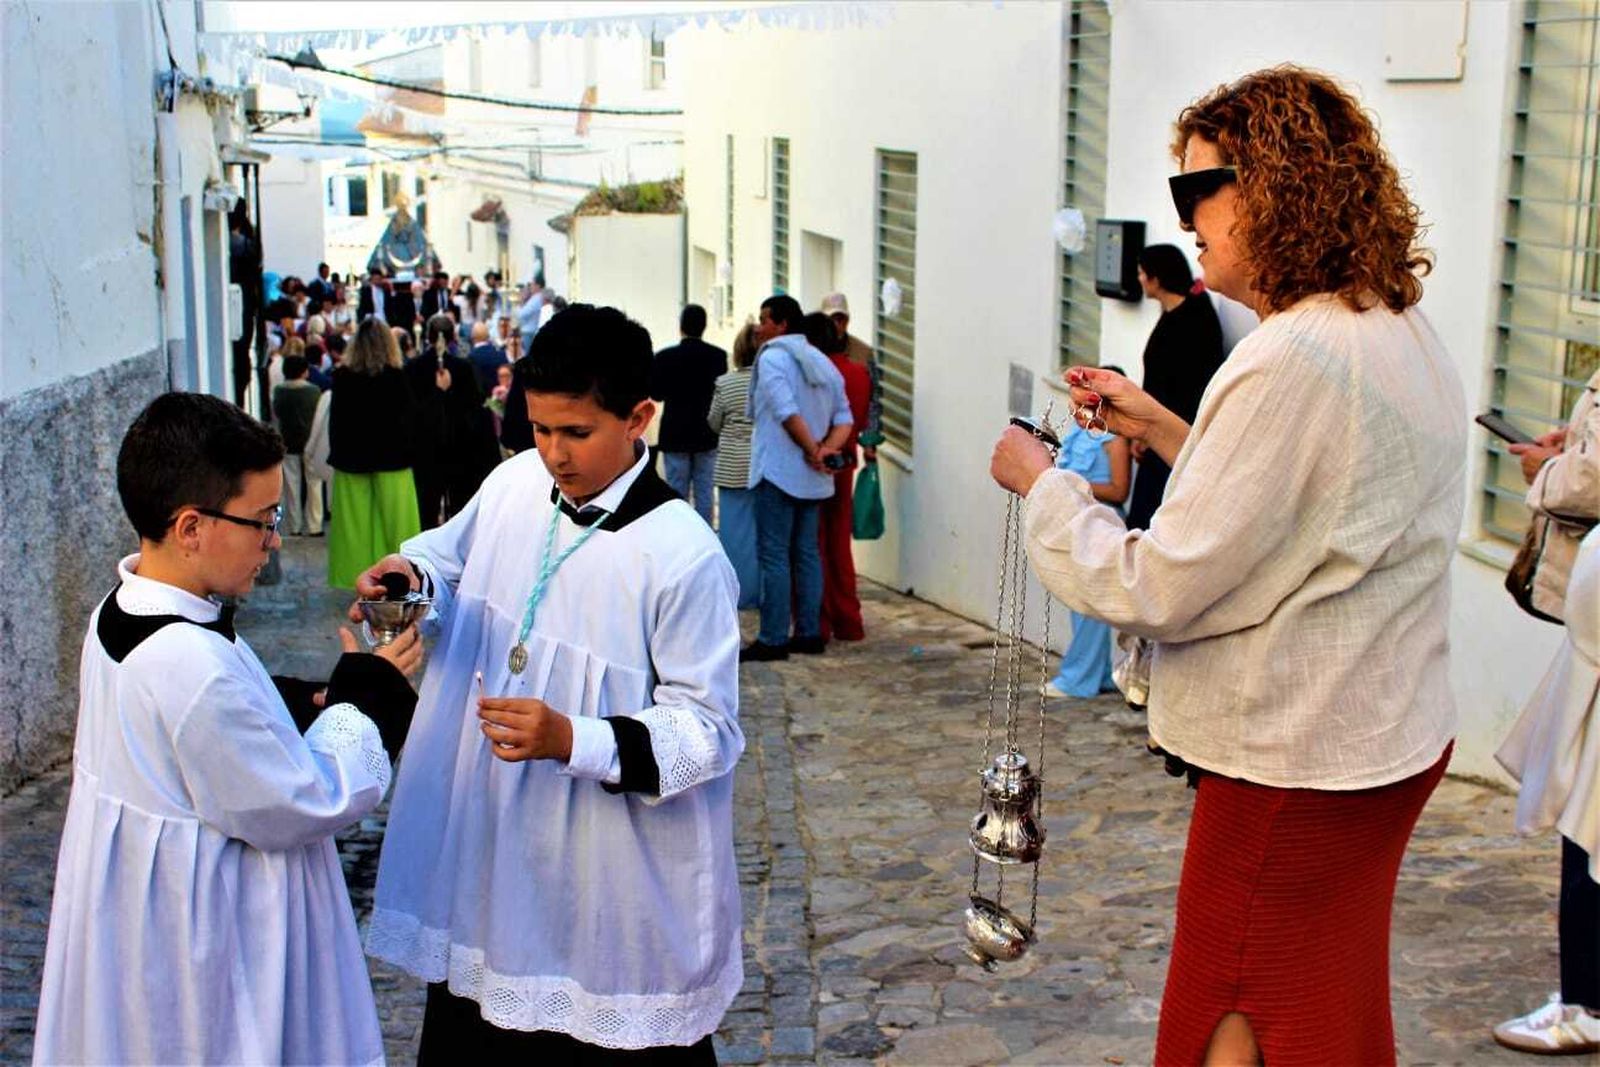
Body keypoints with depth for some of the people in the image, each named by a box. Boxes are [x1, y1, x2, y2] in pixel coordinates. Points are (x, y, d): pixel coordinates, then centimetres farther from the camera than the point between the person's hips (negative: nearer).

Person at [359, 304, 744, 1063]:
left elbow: (709, 732, -17)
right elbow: (450, 553, 20)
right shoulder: (514, 485, 0)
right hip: (486, 839, 6)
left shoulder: (683, 557, -19)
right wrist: (412, 573, -4)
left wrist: (571, 741, -29)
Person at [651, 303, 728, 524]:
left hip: (675, 435, -1)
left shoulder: (664, 357, -11)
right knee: (704, 492, 8)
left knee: (677, 492, 5)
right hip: (707, 435, 1)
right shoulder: (718, 356, -7)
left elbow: (655, 393, -2)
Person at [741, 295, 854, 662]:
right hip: (812, 478, 8)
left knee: (774, 555, -5)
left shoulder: (772, 358, -9)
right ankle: (810, 633, 12)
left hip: (779, 471, -8)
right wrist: (827, 449, -4)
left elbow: (788, 412, -21)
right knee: (807, 553, 11)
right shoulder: (822, 362, 16)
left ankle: (773, 639, -5)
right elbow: (844, 418, 9)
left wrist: (813, 450, -13)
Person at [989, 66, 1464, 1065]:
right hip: (1393, 736, 9)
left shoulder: (1296, 361, -25)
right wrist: (1165, 430, 12)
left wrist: (1042, 483, -8)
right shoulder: (1407, 336, 5)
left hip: (1294, 768, -9)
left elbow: (1156, 590, -23)